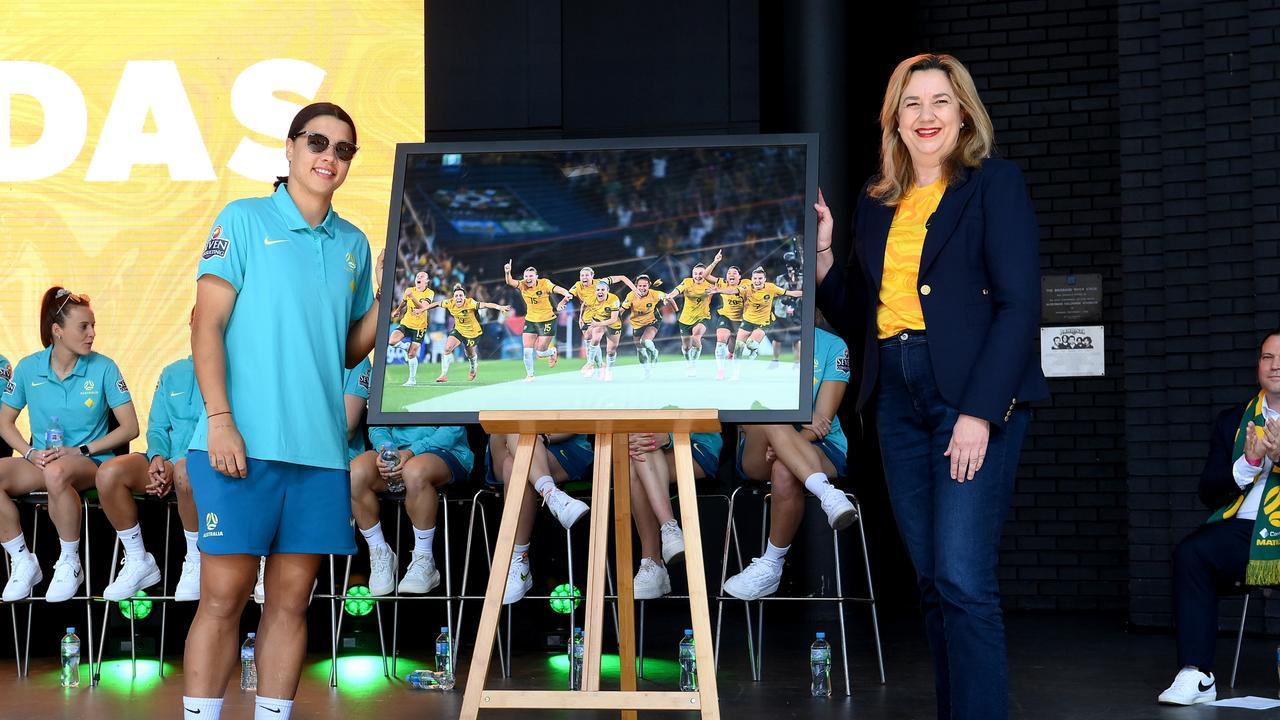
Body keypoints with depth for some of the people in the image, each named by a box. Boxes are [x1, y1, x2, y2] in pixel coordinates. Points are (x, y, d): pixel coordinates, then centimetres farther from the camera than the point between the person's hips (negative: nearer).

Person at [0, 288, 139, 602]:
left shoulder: (103, 368, -3)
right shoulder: (28, 368, 3)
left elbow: (130, 427, -3)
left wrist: (80, 451, -13)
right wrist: (31, 453, -10)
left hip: (90, 460, -3)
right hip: (41, 460, 3)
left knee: (56, 472, -39)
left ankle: (70, 563, -18)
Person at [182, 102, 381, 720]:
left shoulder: (354, 245, 15)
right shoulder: (243, 220, 2)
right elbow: (207, 324, -4)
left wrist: (386, 297, 2)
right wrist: (219, 419, -14)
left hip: (319, 446, 5)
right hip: (243, 443, -4)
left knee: (291, 599, 6)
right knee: (223, 595, -4)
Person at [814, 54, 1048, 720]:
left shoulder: (994, 184, 1)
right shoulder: (876, 204, 17)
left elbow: (1019, 304, -8)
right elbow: (856, 316, 18)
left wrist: (981, 412, -15)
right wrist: (821, 251, 4)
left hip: (976, 393, -5)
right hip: (898, 400, 6)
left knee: (962, 579, -13)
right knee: (932, 583, 7)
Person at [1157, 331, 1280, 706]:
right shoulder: (1233, 421, 18)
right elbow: (1209, 492, 11)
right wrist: (1249, 462, -6)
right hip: (1245, 532, 3)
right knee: (1190, 552, -27)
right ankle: (1197, 675, -28)